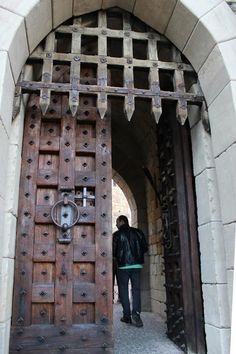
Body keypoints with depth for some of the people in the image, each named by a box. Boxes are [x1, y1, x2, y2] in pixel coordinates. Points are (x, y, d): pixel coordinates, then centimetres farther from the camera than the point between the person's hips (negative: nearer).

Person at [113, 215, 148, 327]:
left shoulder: (117, 234, -5)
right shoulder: (138, 232, 4)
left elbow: (113, 251, -5)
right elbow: (145, 248, 6)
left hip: (123, 265, -2)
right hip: (137, 264, 3)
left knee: (124, 290, 9)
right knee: (136, 289, 6)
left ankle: (127, 316, 11)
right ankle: (136, 313, -9)